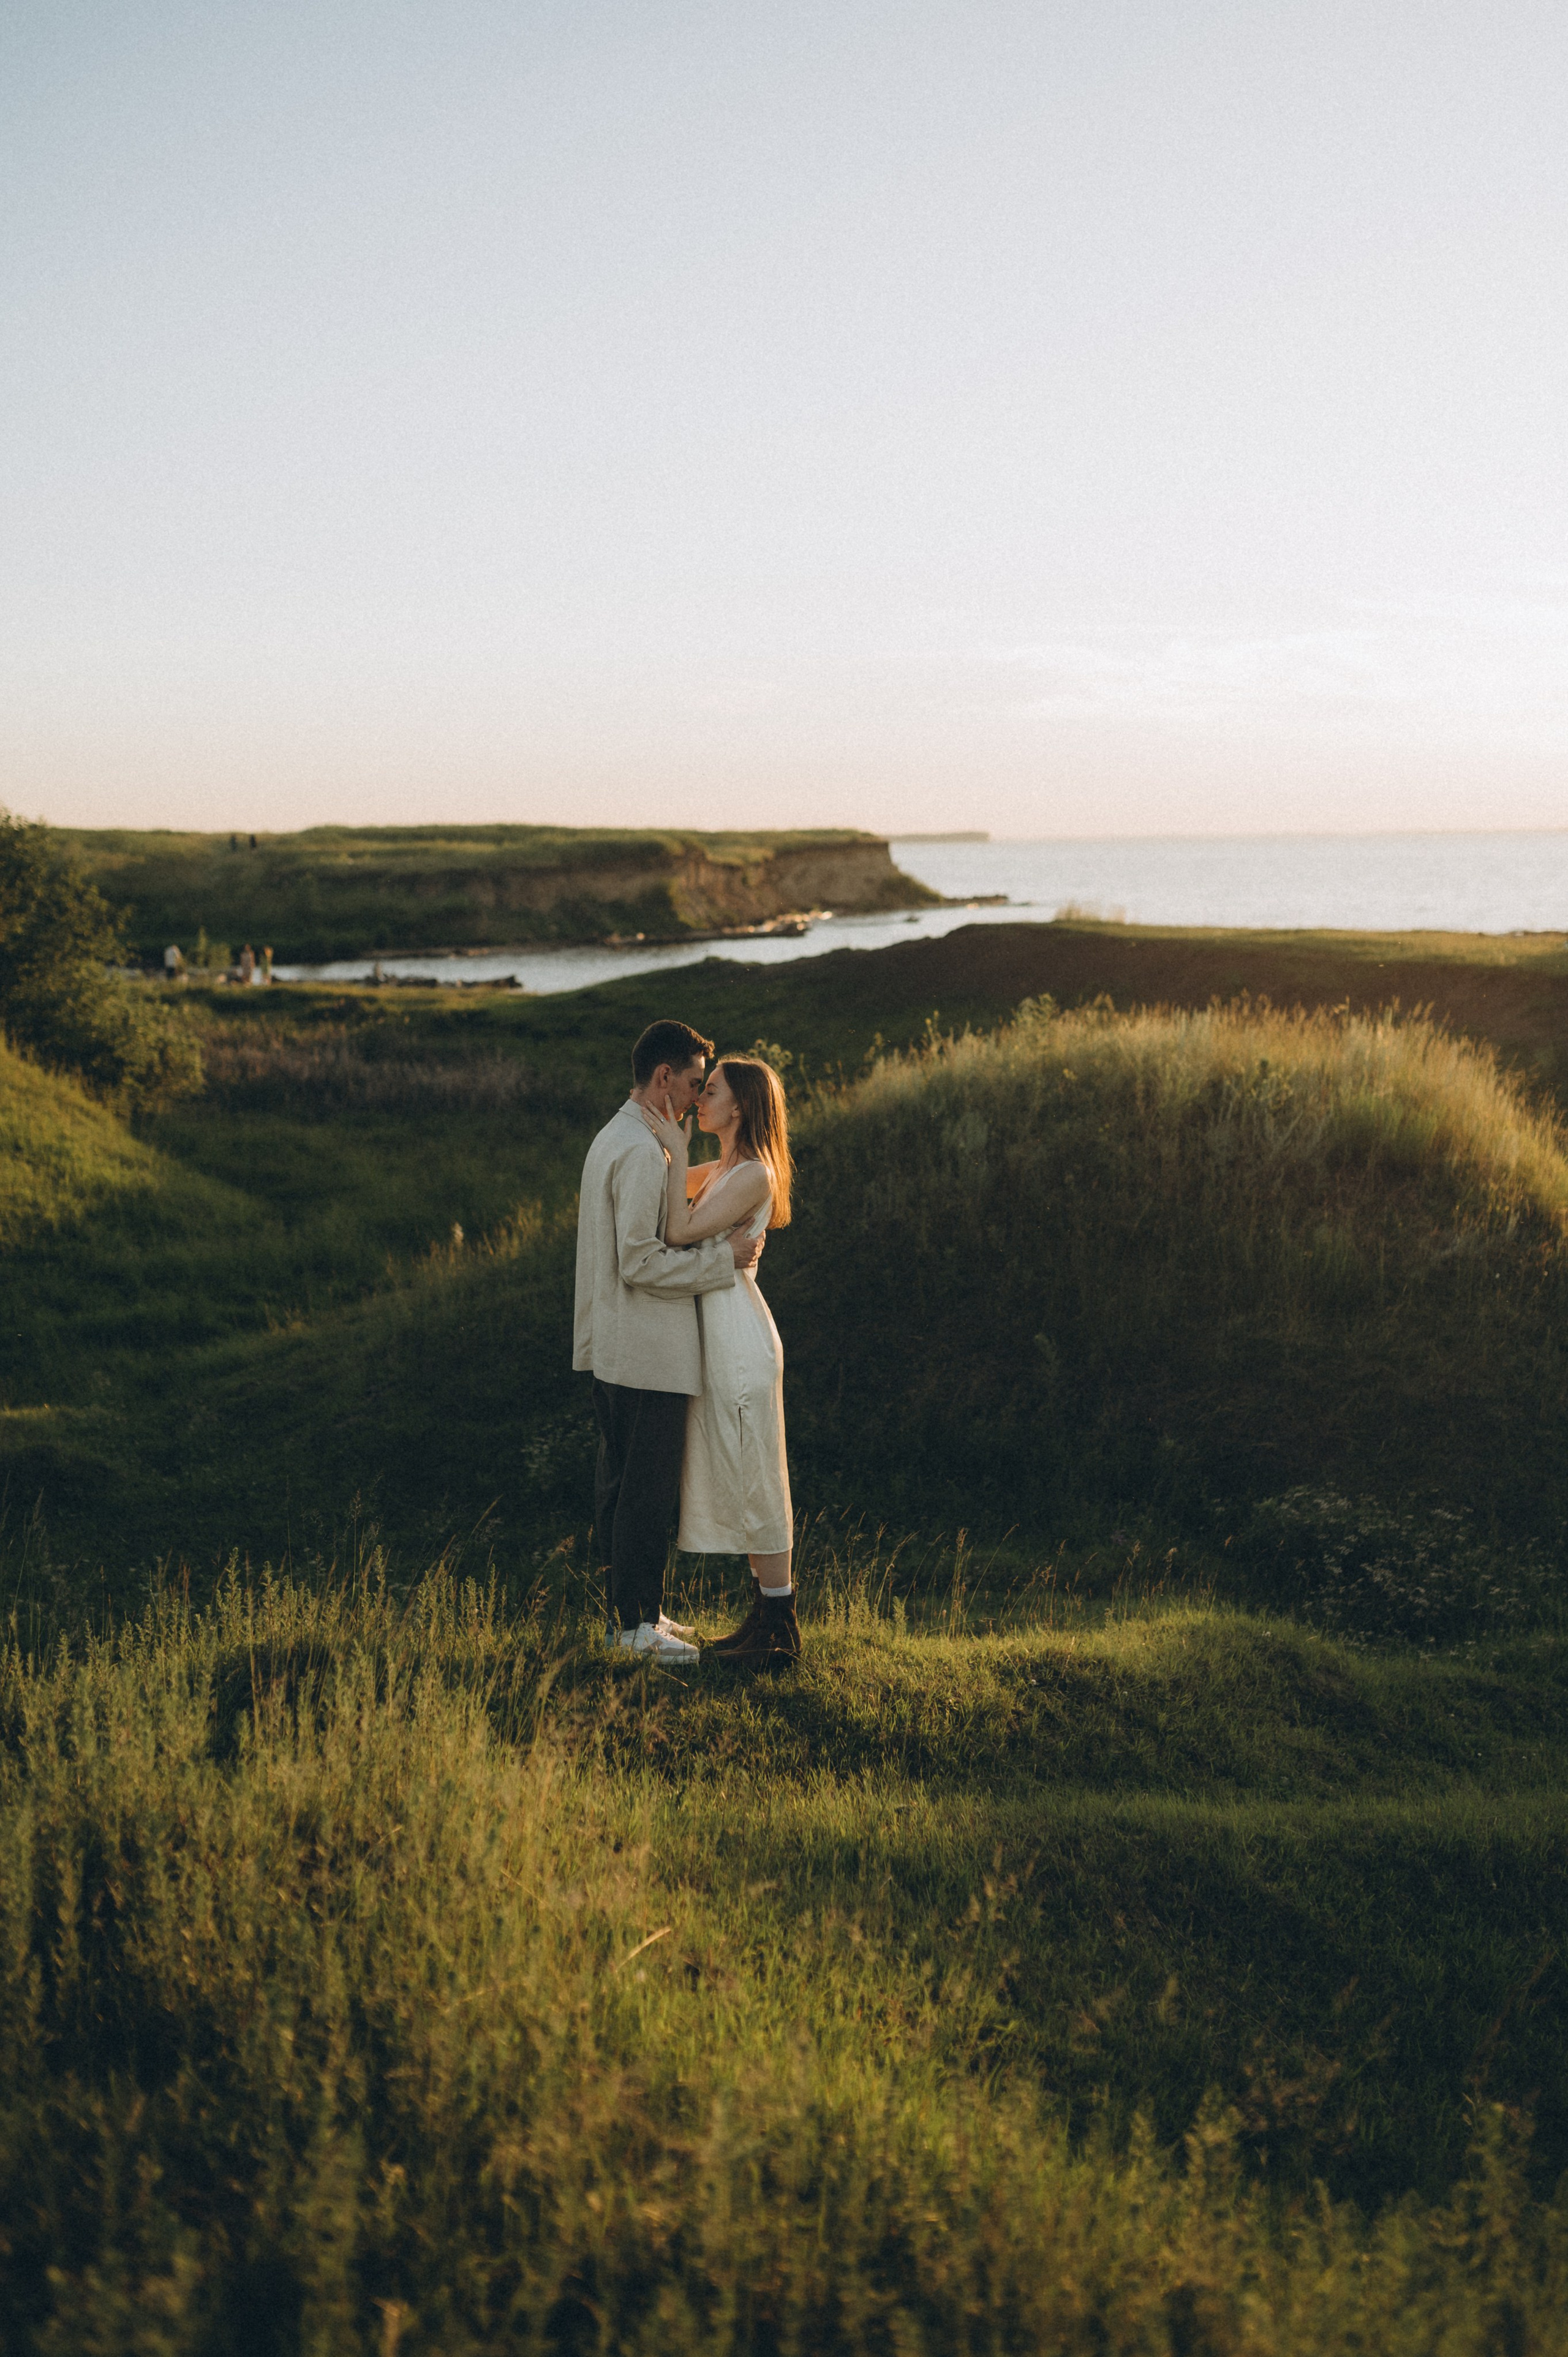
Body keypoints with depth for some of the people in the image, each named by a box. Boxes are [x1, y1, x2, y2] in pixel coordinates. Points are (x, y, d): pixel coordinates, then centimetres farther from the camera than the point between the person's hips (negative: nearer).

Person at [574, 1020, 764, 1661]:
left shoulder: (611, 1139, 15)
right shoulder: (642, 1152, -18)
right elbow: (641, 1262, -23)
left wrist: (710, 1242, 15)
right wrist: (723, 1258, -16)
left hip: (613, 1348, 11)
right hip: (648, 1354, -11)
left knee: (619, 1481, 15)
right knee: (648, 1489, -3)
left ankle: (626, 1609, 24)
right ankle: (637, 1624, 3)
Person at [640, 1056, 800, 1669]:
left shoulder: (753, 1175, -16)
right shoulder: (722, 1170, 13)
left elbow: (680, 1230, -22)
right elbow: (666, 1185, 29)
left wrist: (677, 1149, -17)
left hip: (740, 1336, -10)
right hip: (717, 1332, 10)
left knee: (752, 1479, -4)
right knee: (734, 1477, 13)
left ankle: (781, 1632, 4)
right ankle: (767, 1615, 20)